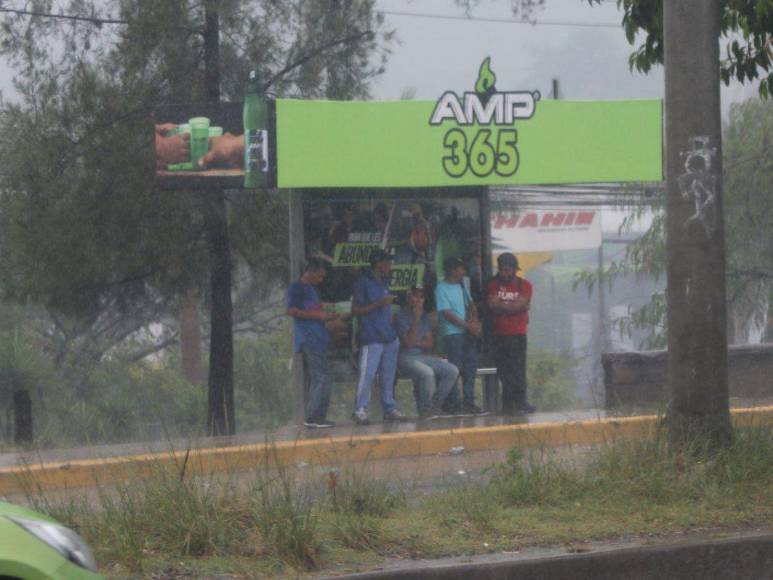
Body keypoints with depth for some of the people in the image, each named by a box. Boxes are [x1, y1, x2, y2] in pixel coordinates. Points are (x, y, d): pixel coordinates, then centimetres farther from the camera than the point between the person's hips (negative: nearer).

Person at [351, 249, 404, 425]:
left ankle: (389, 408, 14)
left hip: (389, 336, 8)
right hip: (371, 338, -8)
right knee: (367, 374, -12)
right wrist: (379, 303, -16)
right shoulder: (363, 283, -7)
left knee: (389, 374, 9)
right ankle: (360, 410, -10)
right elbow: (355, 310, -10)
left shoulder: (384, 282, 17)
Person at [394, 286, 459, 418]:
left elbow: (430, 343, 13)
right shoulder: (401, 316, -8)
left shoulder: (424, 316, 14)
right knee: (427, 373, -35)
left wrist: (418, 343, -8)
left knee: (453, 371, -10)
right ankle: (425, 409, -17)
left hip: (423, 356, 7)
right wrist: (416, 320, -20)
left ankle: (435, 404, -1)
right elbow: (408, 342, -17)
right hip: (406, 358, -7)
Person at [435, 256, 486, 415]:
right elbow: (447, 313, -14)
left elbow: (471, 305, 19)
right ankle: (452, 404, -4)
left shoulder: (461, 286, 14)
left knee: (471, 366, 7)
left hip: (468, 333, 8)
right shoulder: (441, 289, -9)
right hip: (452, 333, -8)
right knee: (455, 368, -8)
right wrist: (468, 325, -14)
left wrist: (474, 321, 0)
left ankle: (469, 403, 12)